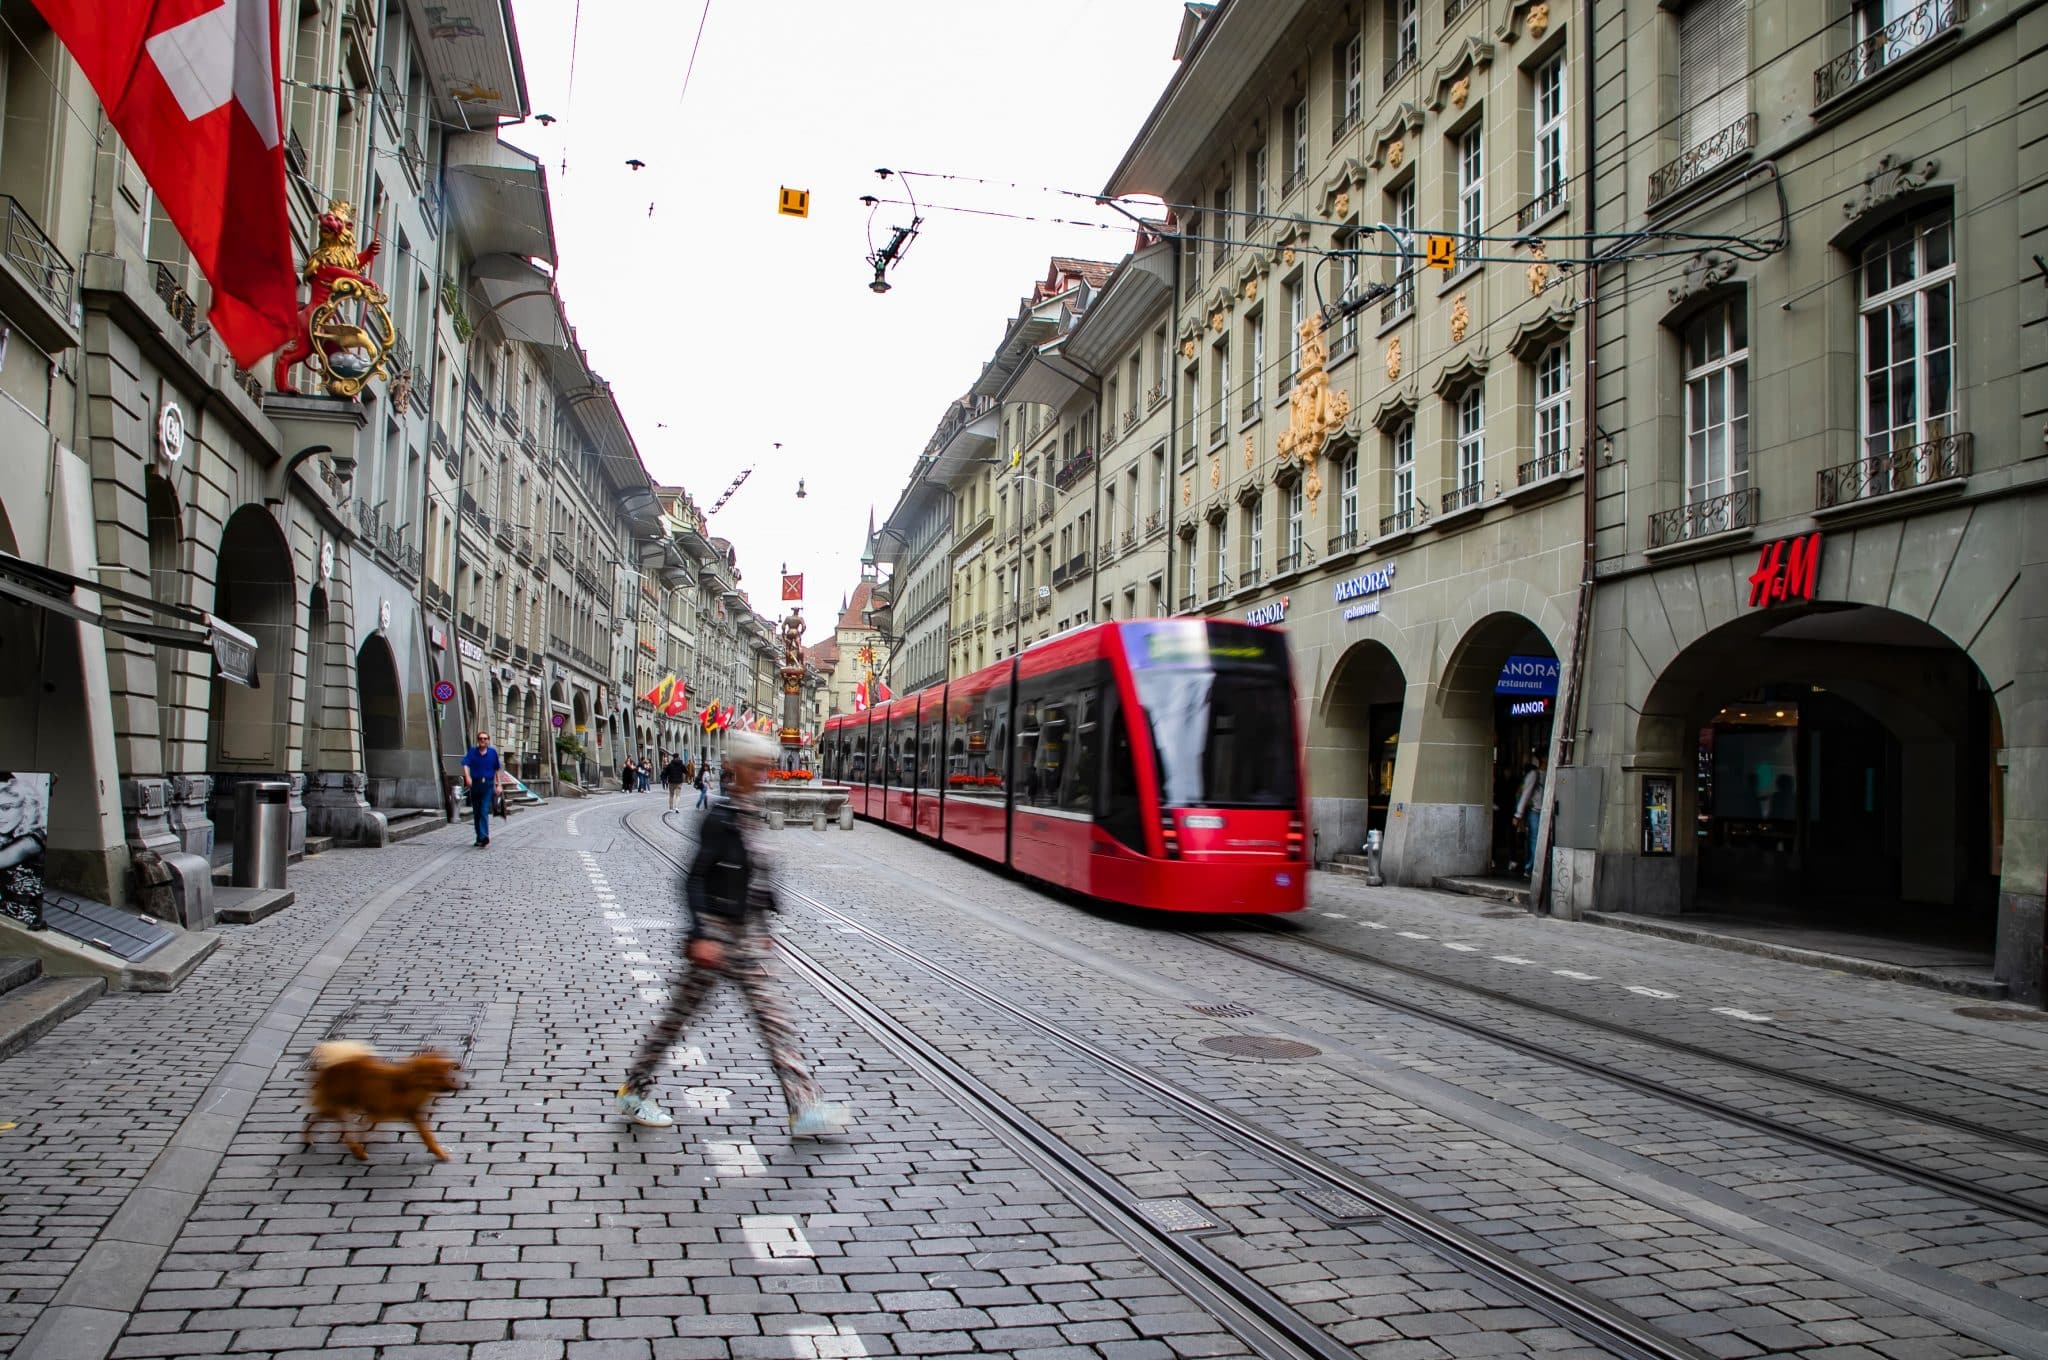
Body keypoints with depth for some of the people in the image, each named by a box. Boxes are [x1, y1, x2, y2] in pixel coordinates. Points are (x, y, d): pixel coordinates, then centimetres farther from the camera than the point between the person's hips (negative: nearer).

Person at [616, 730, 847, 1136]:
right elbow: (693, 879, -19)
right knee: (680, 1011, 3)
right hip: (718, 933, -8)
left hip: (748, 936, 8)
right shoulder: (719, 818, -16)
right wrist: (701, 935, -25)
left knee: (773, 1018, 6)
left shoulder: (749, 815, 9)